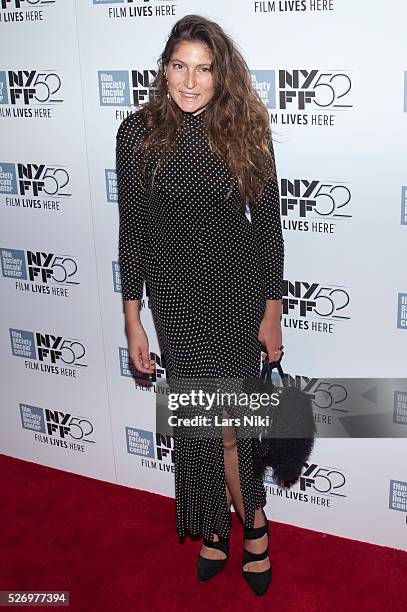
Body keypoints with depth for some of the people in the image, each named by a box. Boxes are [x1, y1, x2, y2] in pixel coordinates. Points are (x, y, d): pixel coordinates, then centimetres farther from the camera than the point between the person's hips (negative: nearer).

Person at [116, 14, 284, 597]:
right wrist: (132, 319, 0)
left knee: (214, 419, 4)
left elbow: (267, 223, 0)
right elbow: (132, 228, 0)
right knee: (222, 419, 4)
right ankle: (251, 523, 30)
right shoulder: (137, 133, -4)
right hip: (177, 297, 1)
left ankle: (218, 526, 30)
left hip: (241, 293, 0)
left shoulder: (246, 130, -5)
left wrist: (272, 310, 0)